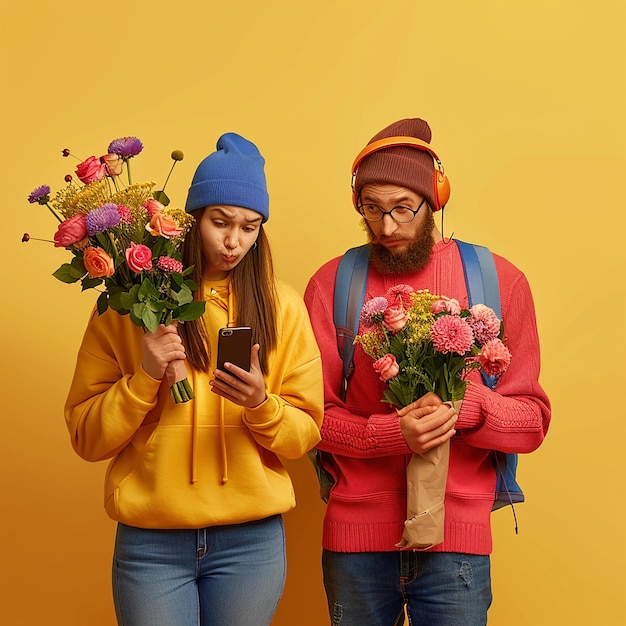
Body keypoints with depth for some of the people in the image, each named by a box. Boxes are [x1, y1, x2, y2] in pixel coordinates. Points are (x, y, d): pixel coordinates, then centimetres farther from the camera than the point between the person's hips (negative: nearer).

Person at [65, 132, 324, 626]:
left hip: (251, 541, 1)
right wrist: (145, 377, -14)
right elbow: (86, 436, 1)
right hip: (151, 542, -1)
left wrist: (261, 405, -15)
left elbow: (305, 433, 4)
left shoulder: (283, 307, 4)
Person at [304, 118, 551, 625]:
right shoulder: (333, 283, 1)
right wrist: (393, 433, -16)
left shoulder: (499, 280, 2)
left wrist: (466, 407, -17)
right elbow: (313, 413, 1)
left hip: (458, 538, 0)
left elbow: (533, 419, 3)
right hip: (357, 535, 1)